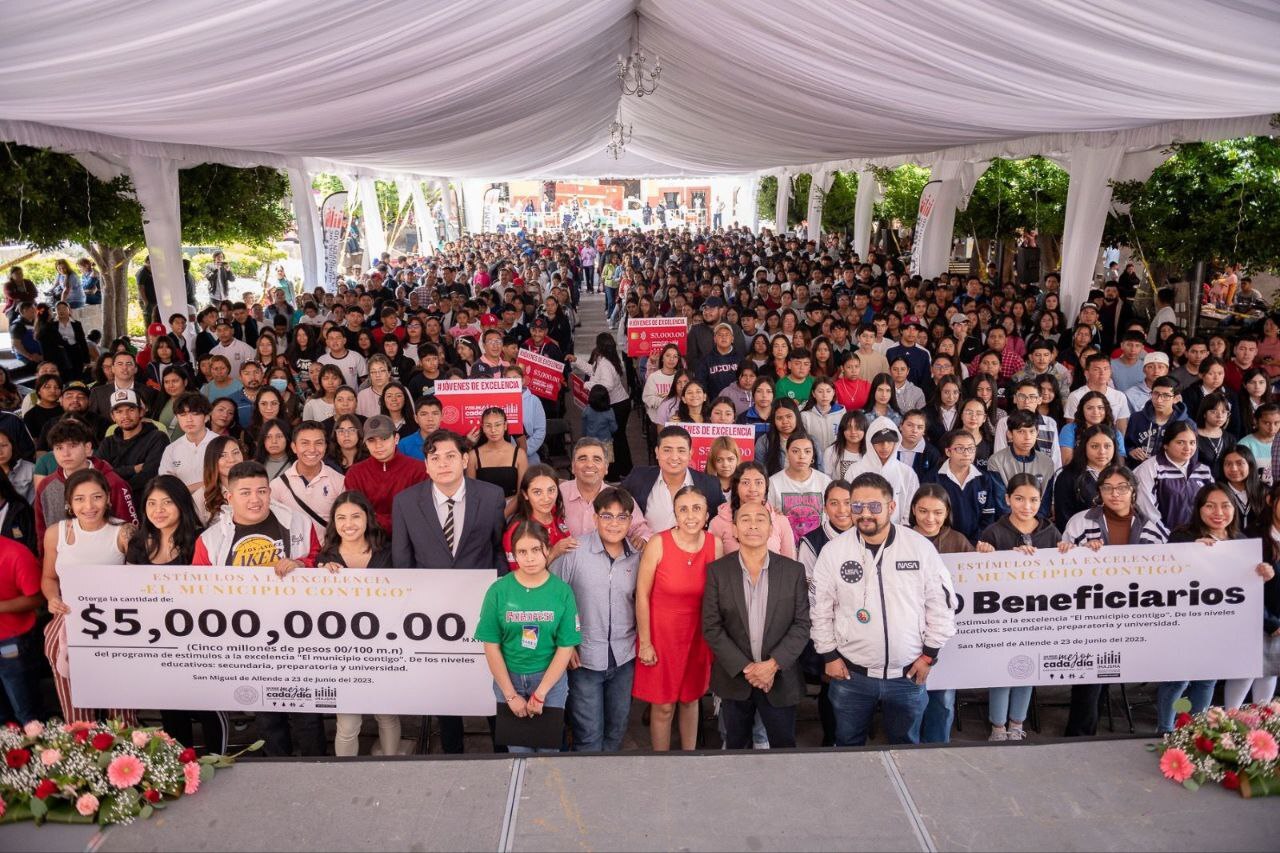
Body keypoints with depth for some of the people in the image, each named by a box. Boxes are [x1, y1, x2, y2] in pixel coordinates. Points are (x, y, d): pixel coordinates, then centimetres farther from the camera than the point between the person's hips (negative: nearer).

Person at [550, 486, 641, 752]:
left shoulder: (637, 556, 1)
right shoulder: (574, 551, -11)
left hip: (624, 657, 4)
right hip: (584, 657, -4)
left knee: (617, 729, 18)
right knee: (589, 734, 4)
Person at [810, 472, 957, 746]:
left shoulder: (921, 546, -8)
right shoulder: (833, 551, -7)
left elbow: (940, 604, 0)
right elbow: (820, 609, 1)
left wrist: (929, 654, 0)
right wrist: (829, 655, 0)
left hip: (907, 674, 0)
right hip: (851, 673, 0)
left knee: (906, 745, 18)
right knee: (848, 745, 15)